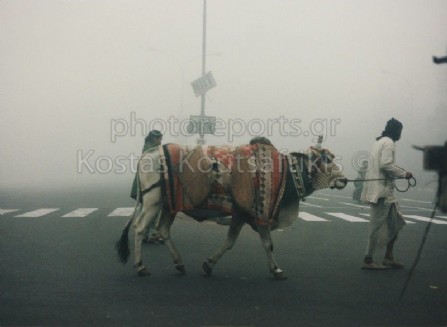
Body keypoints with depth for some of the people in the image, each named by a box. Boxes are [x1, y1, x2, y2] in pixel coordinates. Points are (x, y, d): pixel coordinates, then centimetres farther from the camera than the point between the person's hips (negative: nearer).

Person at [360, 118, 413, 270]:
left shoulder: (379, 142, 17)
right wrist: (404, 174, -11)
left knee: (396, 222, 14)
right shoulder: (388, 143, -11)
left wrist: (400, 172, 17)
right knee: (377, 226, -3)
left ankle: (389, 257, 17)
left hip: (384, 190, 10)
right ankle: (368, 260, 4)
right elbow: (386, 165, -21)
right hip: (382, 191, -10)